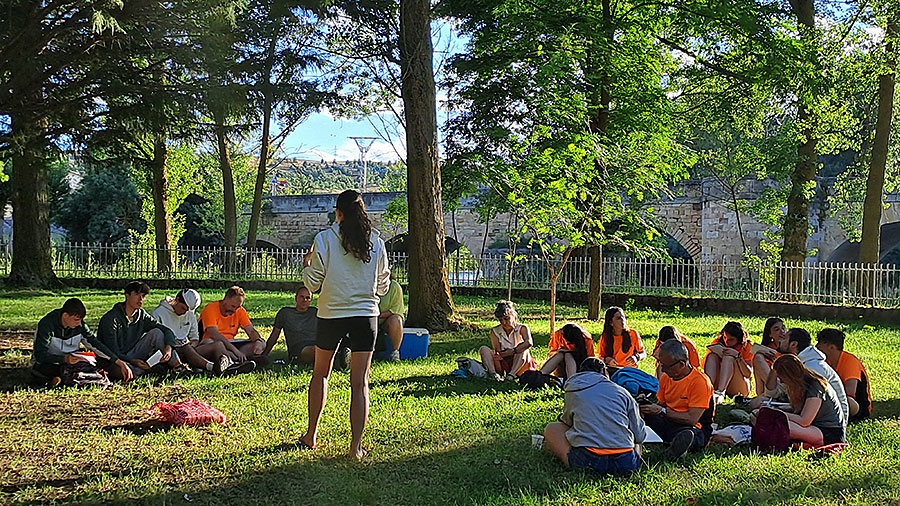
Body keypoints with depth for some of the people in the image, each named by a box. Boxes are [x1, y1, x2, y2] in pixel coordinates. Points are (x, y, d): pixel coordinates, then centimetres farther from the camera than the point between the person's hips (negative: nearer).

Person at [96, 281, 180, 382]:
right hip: (113, 360, -6)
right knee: (126, 373, -41)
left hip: (131, 356, 6)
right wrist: (133, 361, -33)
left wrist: (168, 348, -22)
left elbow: (167, 331, -1)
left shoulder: (142, 315, 1)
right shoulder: (111, 319, -18)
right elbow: (112, 351, -21)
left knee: (157, 332, -11)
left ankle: (177, 366, -14)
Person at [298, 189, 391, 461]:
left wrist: (307, 264, 13)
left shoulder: (324, 239, -8)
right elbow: (383, 286, 7)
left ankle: (311, 435, 27)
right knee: (360, 383, 3)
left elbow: (313, 283, -6)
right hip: (365, 316, 1)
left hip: (331, 315, -1)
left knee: (320, 374, 19)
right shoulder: (376, 242, 0)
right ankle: (356, 446, 1)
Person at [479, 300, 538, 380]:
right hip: (503, 364, 2)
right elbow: (497, 352, -9)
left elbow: (529, 343, -27)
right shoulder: (495, 331, 1)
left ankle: (512, 374, -45)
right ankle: (493, 374, -42)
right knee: (483, 349, -18)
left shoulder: (522, 328, -5)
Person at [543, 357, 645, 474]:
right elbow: (639, 436, 15)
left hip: (588, 461, -2)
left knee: (551, 429, 20)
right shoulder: (622, 392, 13)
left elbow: (566, 422, 29)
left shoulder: (573, 390, 13)